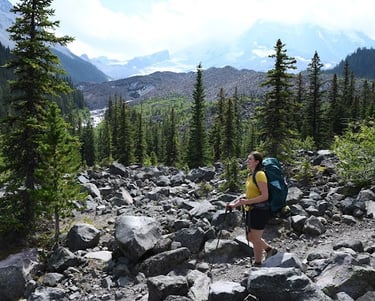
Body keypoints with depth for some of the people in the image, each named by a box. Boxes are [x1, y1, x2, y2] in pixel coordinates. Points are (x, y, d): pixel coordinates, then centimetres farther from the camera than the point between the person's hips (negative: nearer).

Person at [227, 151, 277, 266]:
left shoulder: (260, 175, -18)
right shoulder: (250, 175, 10)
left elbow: (265, 196, -22)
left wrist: (246, 201, -25)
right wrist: (237, 201, 6)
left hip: (259, 210, -9)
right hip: (251, 210, 9)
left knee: (255, 239, 4)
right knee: (250, 237, 19)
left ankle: (257, 264, 21)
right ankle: (270, 249, 37)